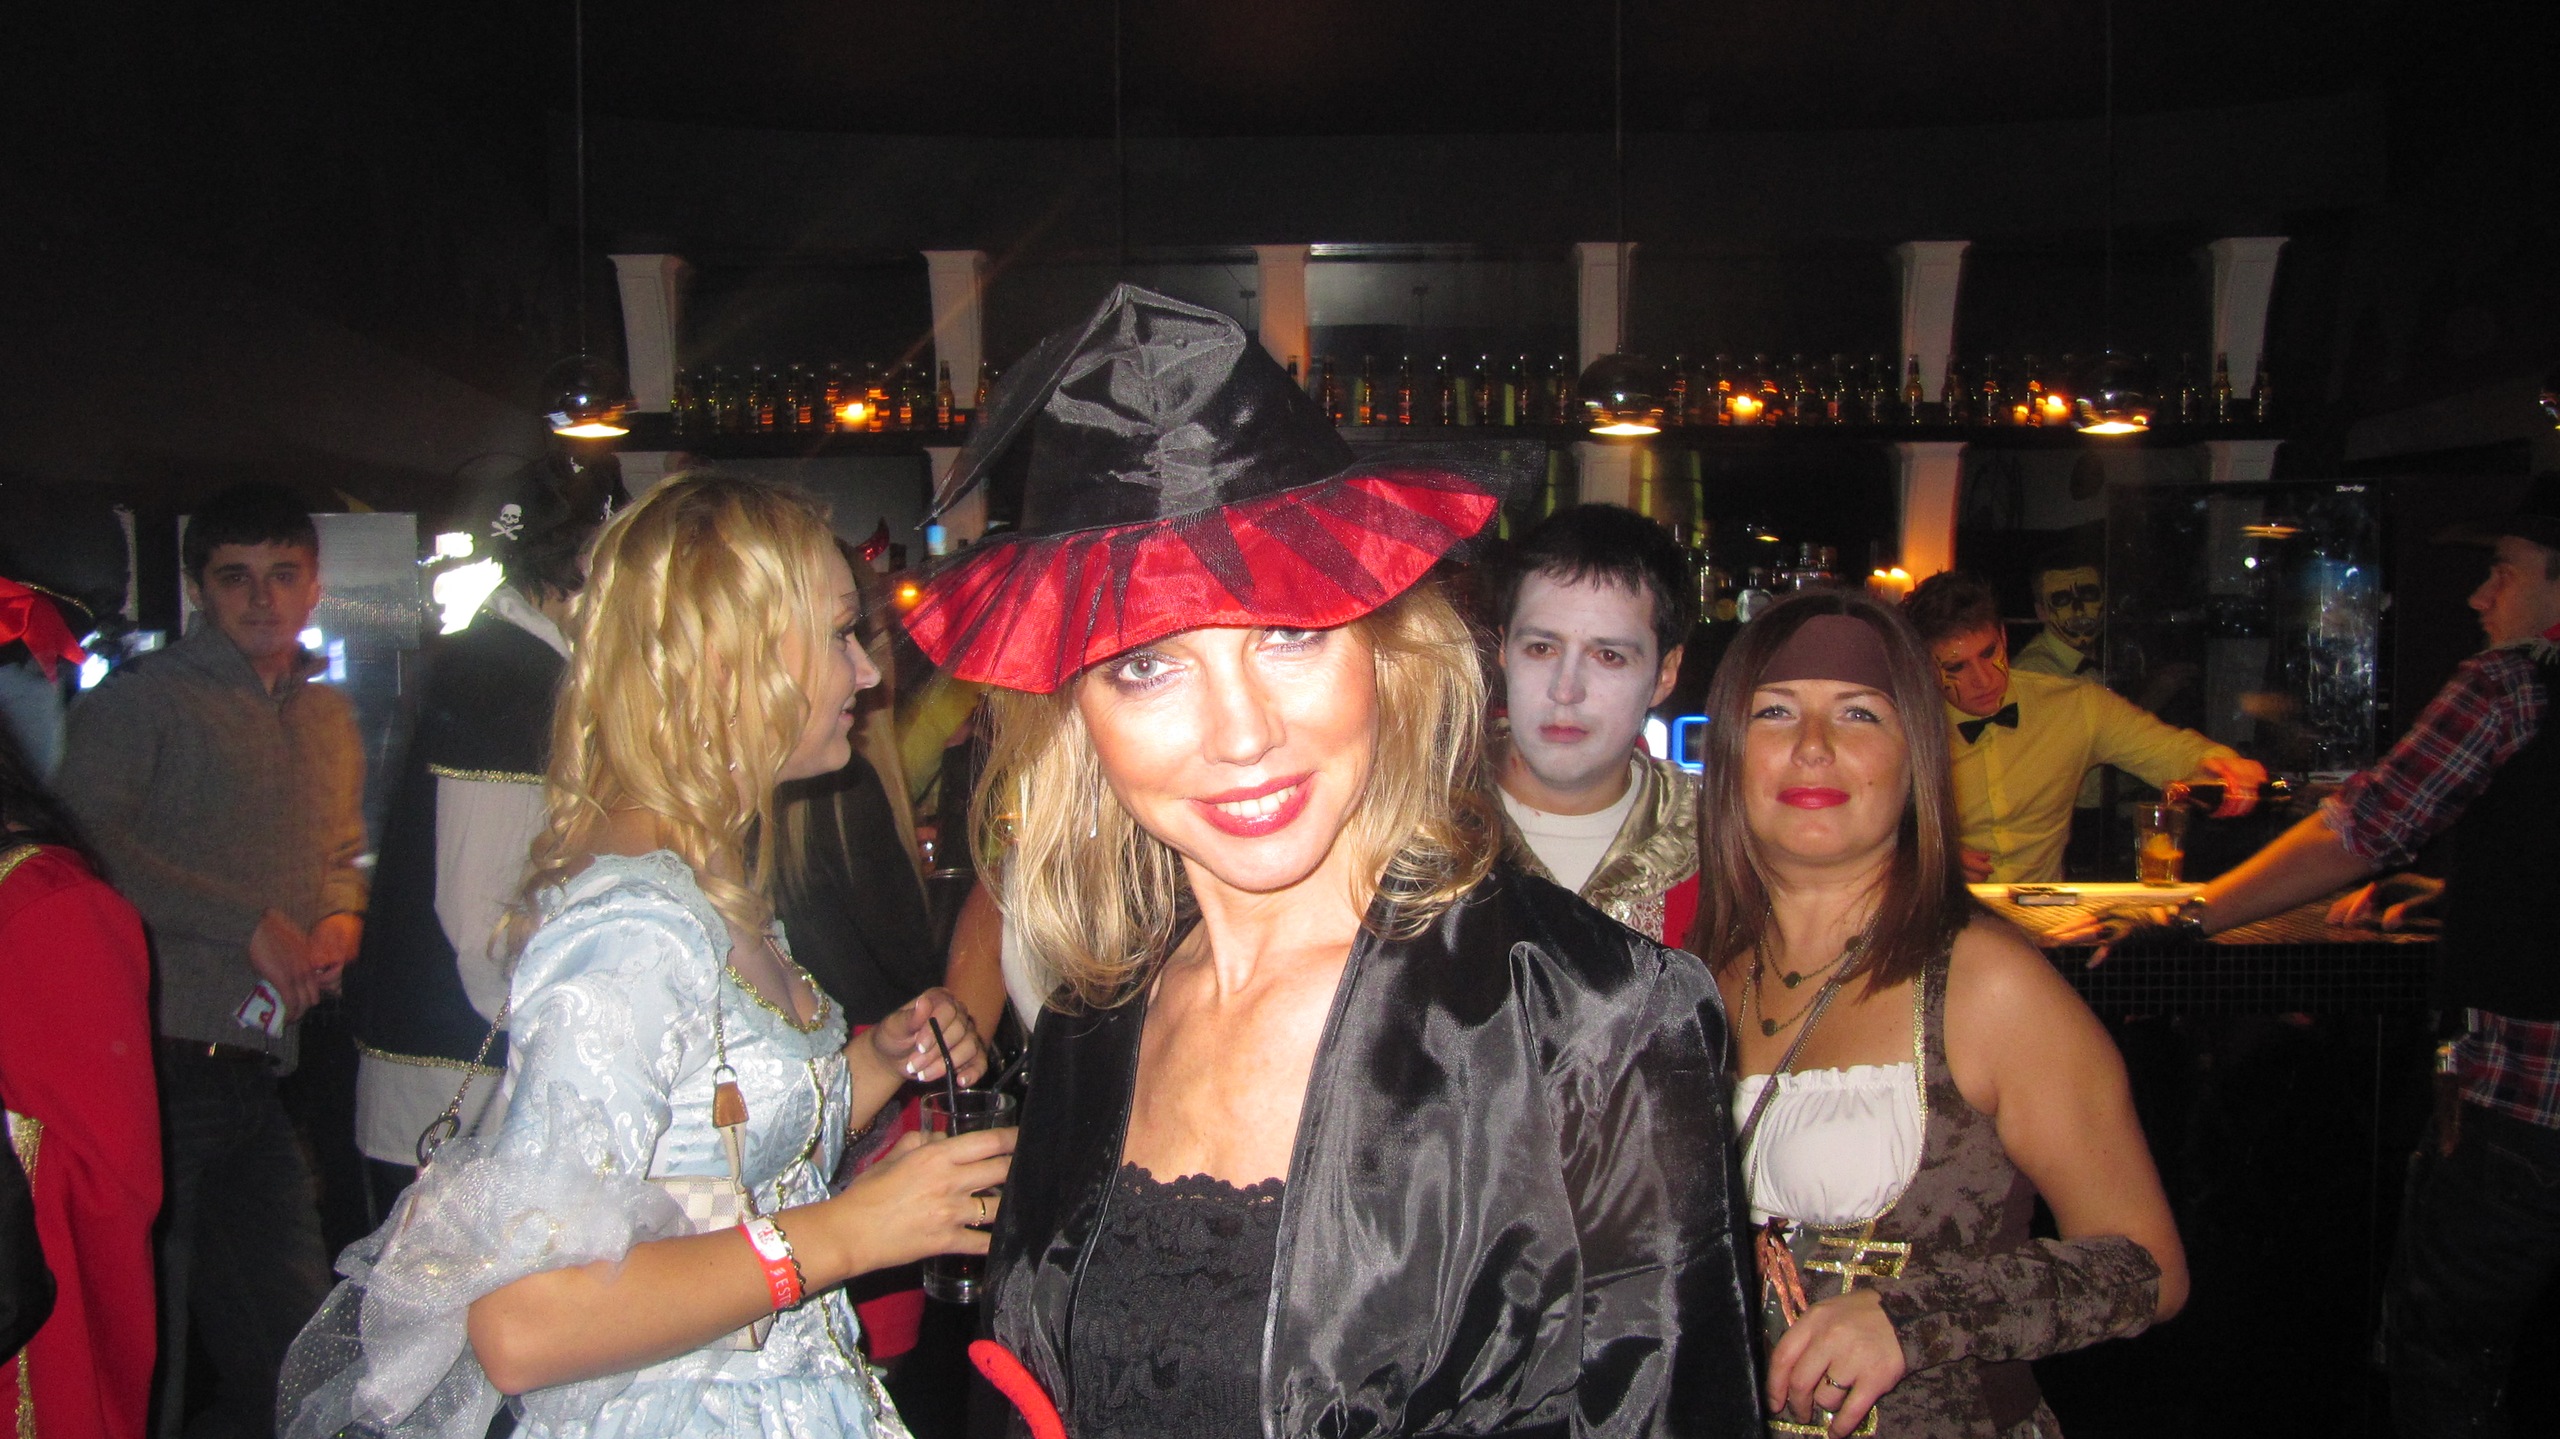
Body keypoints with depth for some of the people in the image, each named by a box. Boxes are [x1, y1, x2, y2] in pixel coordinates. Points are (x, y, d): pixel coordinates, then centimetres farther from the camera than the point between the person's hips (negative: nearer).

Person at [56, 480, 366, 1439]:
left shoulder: (332, 720, 18)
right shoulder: (143, 698, -1)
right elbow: (89, 842, -14)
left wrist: (340, 922, 4)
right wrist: (250, 925, -15)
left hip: (263, 1071, 6)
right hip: (165, 1061, -6)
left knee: (301, 1359, 8)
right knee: (146, 1352, 0)